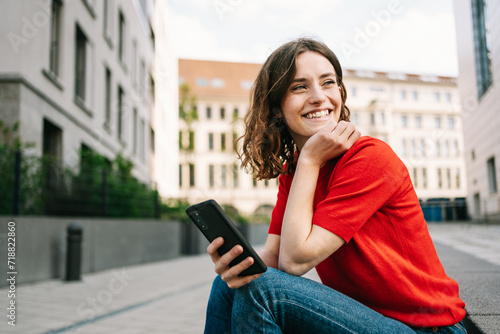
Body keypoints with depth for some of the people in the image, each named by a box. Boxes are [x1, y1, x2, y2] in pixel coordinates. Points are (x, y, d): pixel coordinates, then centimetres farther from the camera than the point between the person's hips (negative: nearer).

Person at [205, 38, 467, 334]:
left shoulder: (370, 156, -20)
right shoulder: (292, 170, 3)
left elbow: (296, 259, -22)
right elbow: (273, 256, -5)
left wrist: (310, 159, -20)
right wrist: (237, 263, -27)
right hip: (359, 310, 6)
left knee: (261, 289, -23)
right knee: (230, 285, -9)